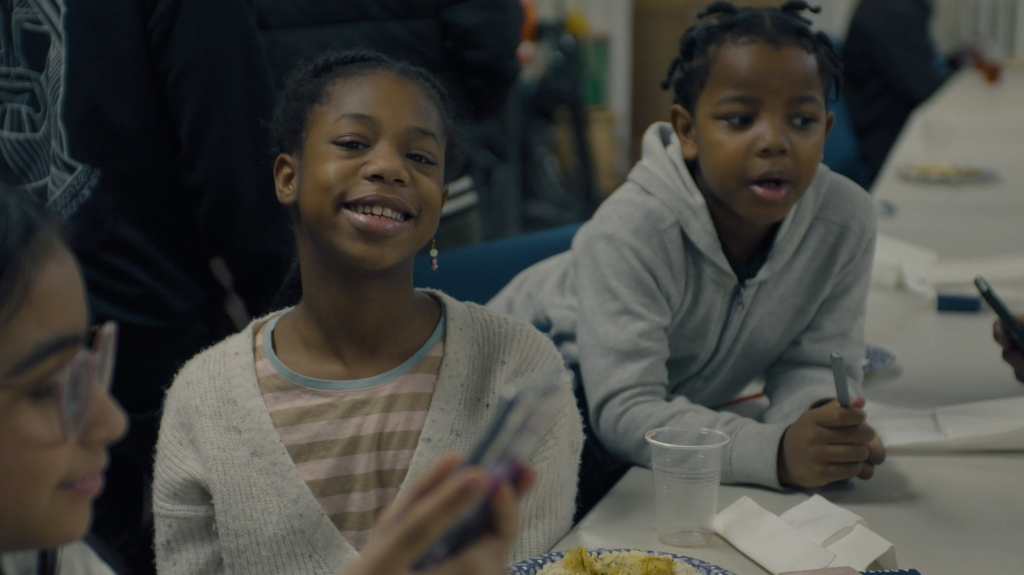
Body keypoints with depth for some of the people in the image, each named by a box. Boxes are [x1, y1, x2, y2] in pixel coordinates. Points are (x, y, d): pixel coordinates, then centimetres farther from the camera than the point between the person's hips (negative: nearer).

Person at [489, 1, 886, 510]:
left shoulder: (846, 218, -19)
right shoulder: (630, 231, -35)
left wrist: (828, 422, -35)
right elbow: (624, 411, -37)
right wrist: (776, 451, -50)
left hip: (688, 405, 6)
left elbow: (809, 364, -10)